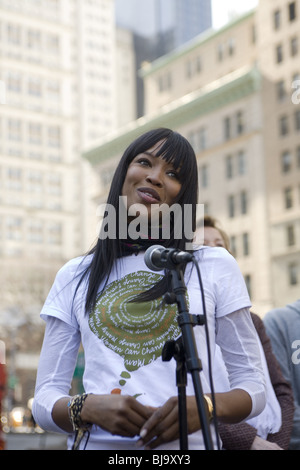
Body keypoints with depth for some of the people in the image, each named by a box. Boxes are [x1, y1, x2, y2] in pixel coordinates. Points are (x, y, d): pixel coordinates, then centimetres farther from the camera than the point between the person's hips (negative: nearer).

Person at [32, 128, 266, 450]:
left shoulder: (217, 267, 2)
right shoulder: (74, 278, 6)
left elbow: (253, 387, 2)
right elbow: (45, 399, 4)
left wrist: (206, 406, -17)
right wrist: (89, 408, -17)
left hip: (189, 444, -1)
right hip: (96, 443, 1)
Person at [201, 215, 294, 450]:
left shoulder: (251, 321, 15)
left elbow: (282, 391, 10)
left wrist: (277, 443, -5)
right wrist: (251, 441, -16)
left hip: (269, 441, 5)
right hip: (221, 444, -5)